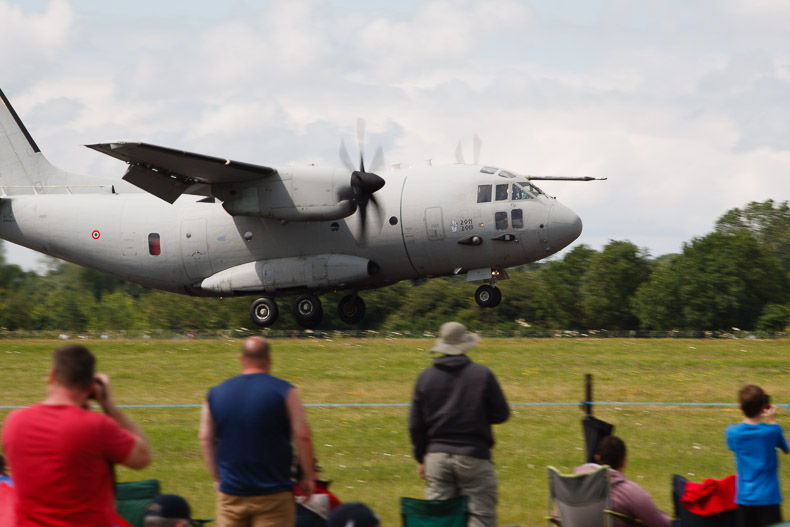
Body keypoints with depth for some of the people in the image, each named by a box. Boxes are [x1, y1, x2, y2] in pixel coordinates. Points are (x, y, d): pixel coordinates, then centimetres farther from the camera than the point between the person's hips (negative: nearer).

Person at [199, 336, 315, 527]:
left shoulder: (216, 394, 5)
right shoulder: (283, 391, -7)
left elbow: (206, 439, 8)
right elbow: (302, 436, -8)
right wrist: (308, 477, 2)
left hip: (231, 495, 3)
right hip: (273, 494, -3)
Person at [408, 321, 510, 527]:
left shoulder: (426, 377, 4)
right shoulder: (482, 374, -6)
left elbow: (416, 425, 8)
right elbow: (501, 414, -1)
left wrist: (421, 458, 19)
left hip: (437, 456, 3)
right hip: (474, 456, -3)